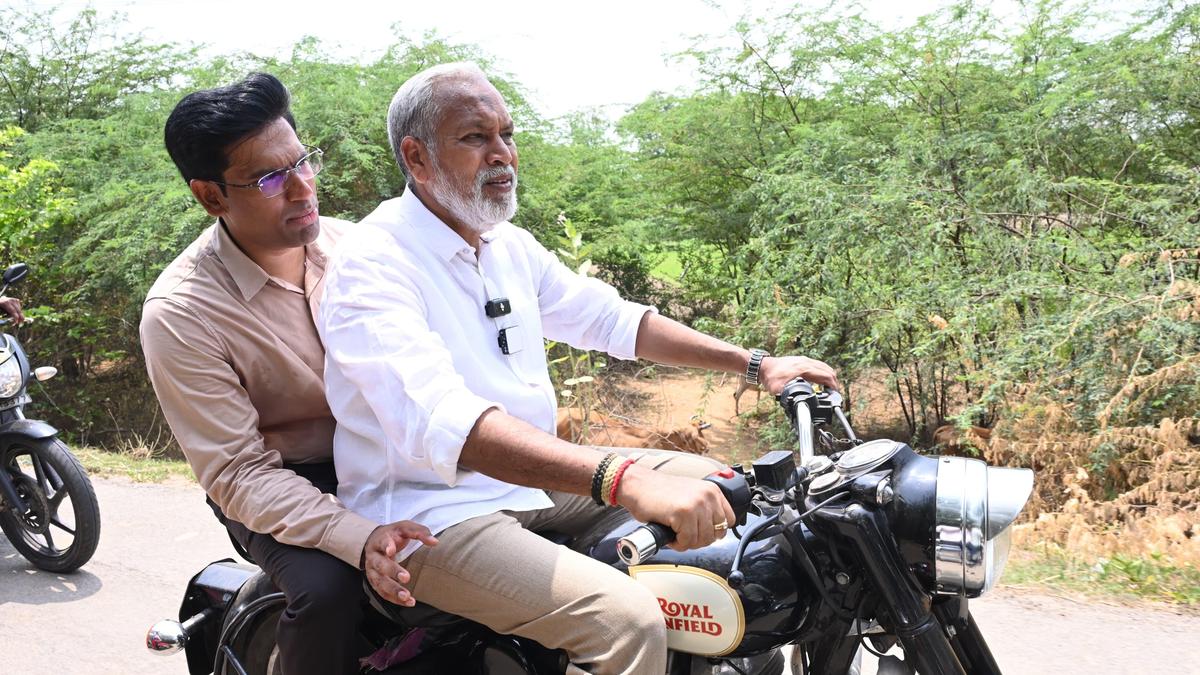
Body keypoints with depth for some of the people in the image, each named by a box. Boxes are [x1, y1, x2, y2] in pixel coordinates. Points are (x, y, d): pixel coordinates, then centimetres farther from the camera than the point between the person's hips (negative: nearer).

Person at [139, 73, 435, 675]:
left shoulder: (348, 243, -4)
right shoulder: (178, 313, -19)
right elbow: (238, 473, -21)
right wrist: (358, 537, -37)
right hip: (279, 484, -5)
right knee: (327, 589, -33)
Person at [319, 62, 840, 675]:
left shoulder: (510, 245, 9)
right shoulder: (372, 263, -20)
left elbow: (612, 319, 18)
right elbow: (442, 422, -35)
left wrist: (755, 364, 9)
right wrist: (624, 480, -47)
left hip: (532, 476, 9)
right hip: (431, 508, -9)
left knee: (716, 487, 9)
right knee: (627, 620, -28)